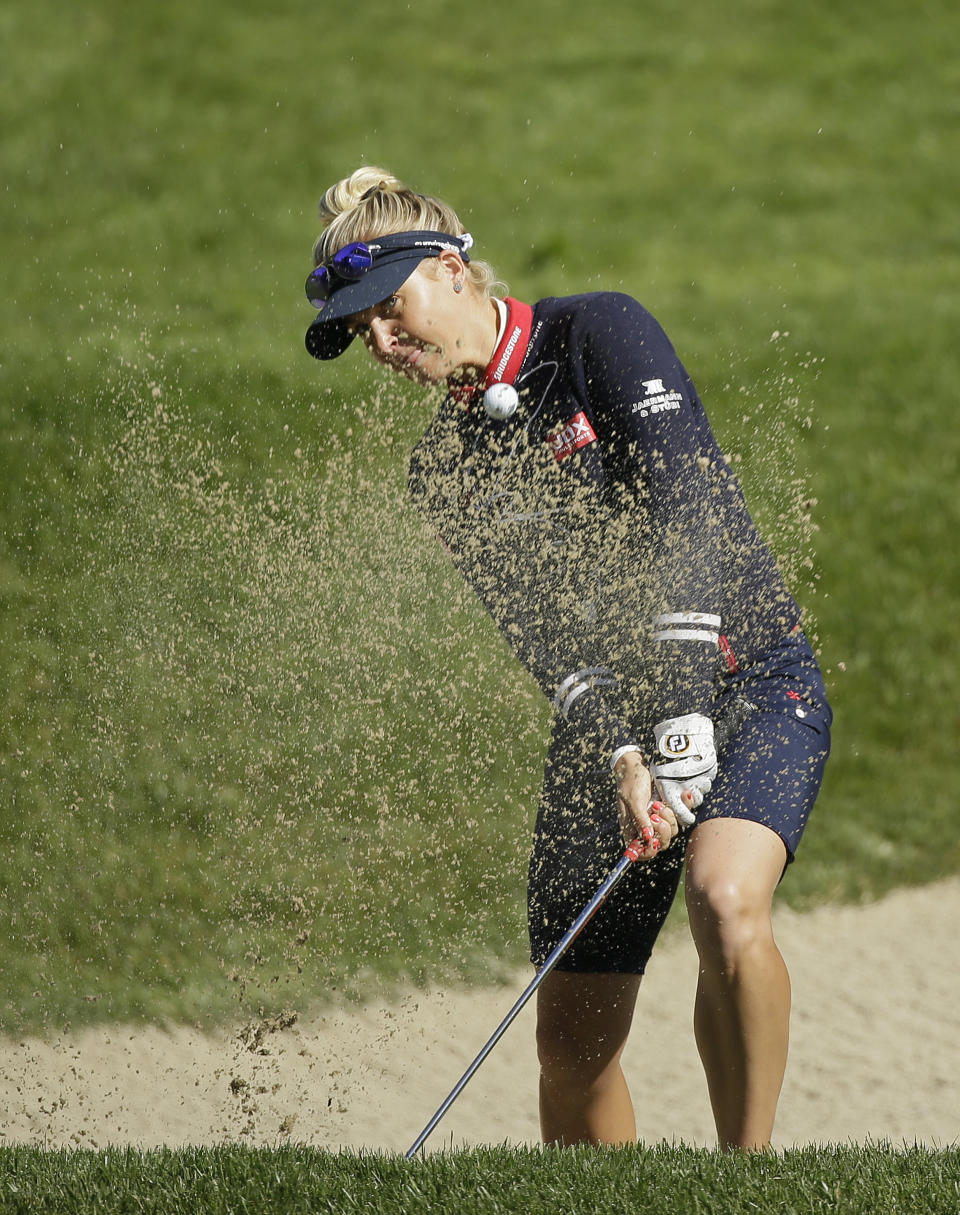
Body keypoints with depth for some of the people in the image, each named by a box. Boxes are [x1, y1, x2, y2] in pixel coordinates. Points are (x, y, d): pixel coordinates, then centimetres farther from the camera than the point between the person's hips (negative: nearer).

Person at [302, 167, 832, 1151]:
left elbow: (692, 515, -16)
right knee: (573, 1039, -1)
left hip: (747, 679, -5)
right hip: (605, 732, 5)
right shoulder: (444, 469, 8)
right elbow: (536, 633, -3)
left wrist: (682, 719, -25)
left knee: (725, 902, -32)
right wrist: (621, 757, -22)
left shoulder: (599, 335, -6)